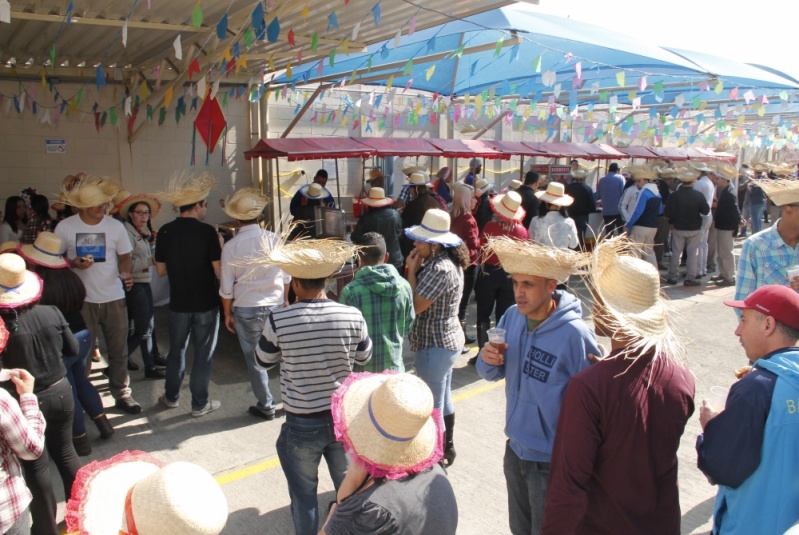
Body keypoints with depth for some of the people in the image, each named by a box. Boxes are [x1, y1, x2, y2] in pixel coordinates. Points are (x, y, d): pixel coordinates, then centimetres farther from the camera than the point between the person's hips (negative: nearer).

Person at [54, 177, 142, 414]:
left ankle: (122, 394, 22)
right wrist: (74, 263, -18)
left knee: (119, 350, 9)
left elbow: (125, 256, 5)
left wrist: (127, 273, -15)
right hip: (82, 299, -1)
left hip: (114, 298, 1)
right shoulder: (65, 227, -7)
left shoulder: (116, 226, -3)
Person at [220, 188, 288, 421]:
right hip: (275, 305, 2)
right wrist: (284, 300, 18)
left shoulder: (231, 246, -11)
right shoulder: (274, 239, -7)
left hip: (246, 309, -2)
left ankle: (266, 406, 20)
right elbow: (286, 275, 2)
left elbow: (226, 287, -4)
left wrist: (227, 313, 10)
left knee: (255, 359, 11)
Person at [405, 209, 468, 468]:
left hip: (435, 345, -11)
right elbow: (421, 296, 8)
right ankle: (447, 448, 40)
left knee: (431, 405, 4)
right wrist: (417, 268, -3)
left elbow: (414, 306, -25)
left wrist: (412, 270, -18)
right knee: (443, 399, 24)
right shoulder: (446, 262, 6)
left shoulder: (439, 269, -27)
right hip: (446, 340, 11)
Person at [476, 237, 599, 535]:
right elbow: (492, 375, 3)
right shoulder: (512, 317, -8)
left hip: (551, 461, -6)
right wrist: (488, 360, -19)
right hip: (515, 448, 6)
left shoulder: (575, 335, -26)